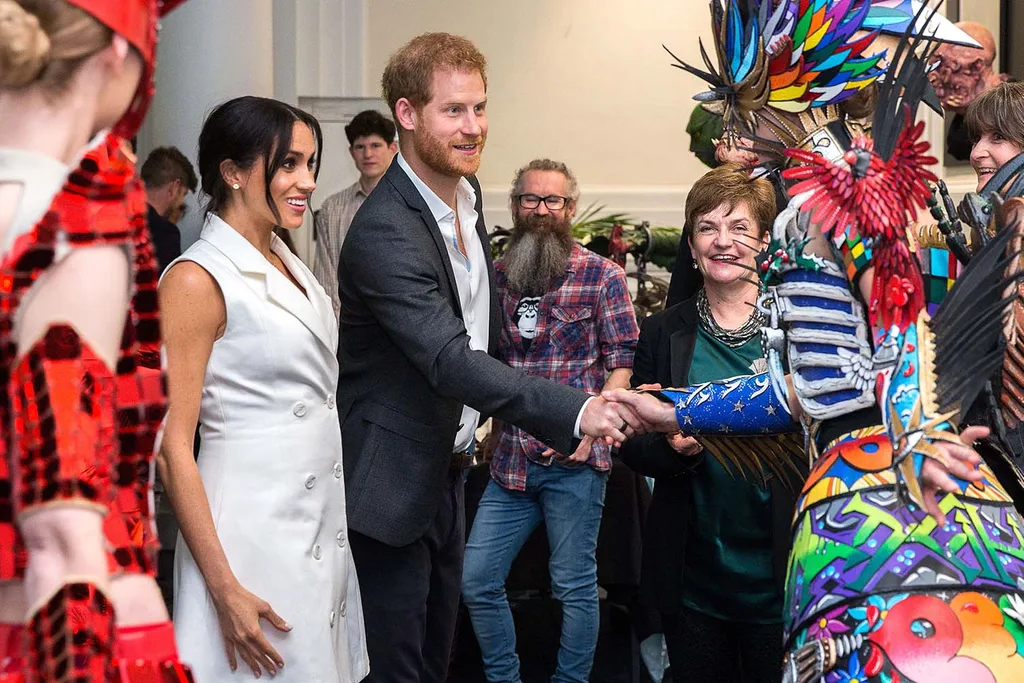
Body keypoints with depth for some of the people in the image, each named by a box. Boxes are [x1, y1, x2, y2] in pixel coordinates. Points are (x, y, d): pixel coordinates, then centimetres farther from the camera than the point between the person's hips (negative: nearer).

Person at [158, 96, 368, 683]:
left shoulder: (287, 262, 9)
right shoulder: (198, 279, -15)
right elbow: (173, 448, -17)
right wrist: (225, 590, -19)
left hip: (324, 518, 8)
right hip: (256, 526, -8)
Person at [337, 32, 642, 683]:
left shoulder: (467, 192, 4)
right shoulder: (385, 231, -26)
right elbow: (449, 360, -35)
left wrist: (485, 417, 14)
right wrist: (576, 409, -43)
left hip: (450, 465, 9)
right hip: (396, 477, -8)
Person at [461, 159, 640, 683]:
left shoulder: (602, 276, -2)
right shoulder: (498, 276, 10)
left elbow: (622, 362, -4)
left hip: (573, 461, -4)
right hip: (511, 458, 5)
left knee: (574, 587, 4)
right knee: (476, 581, 5)